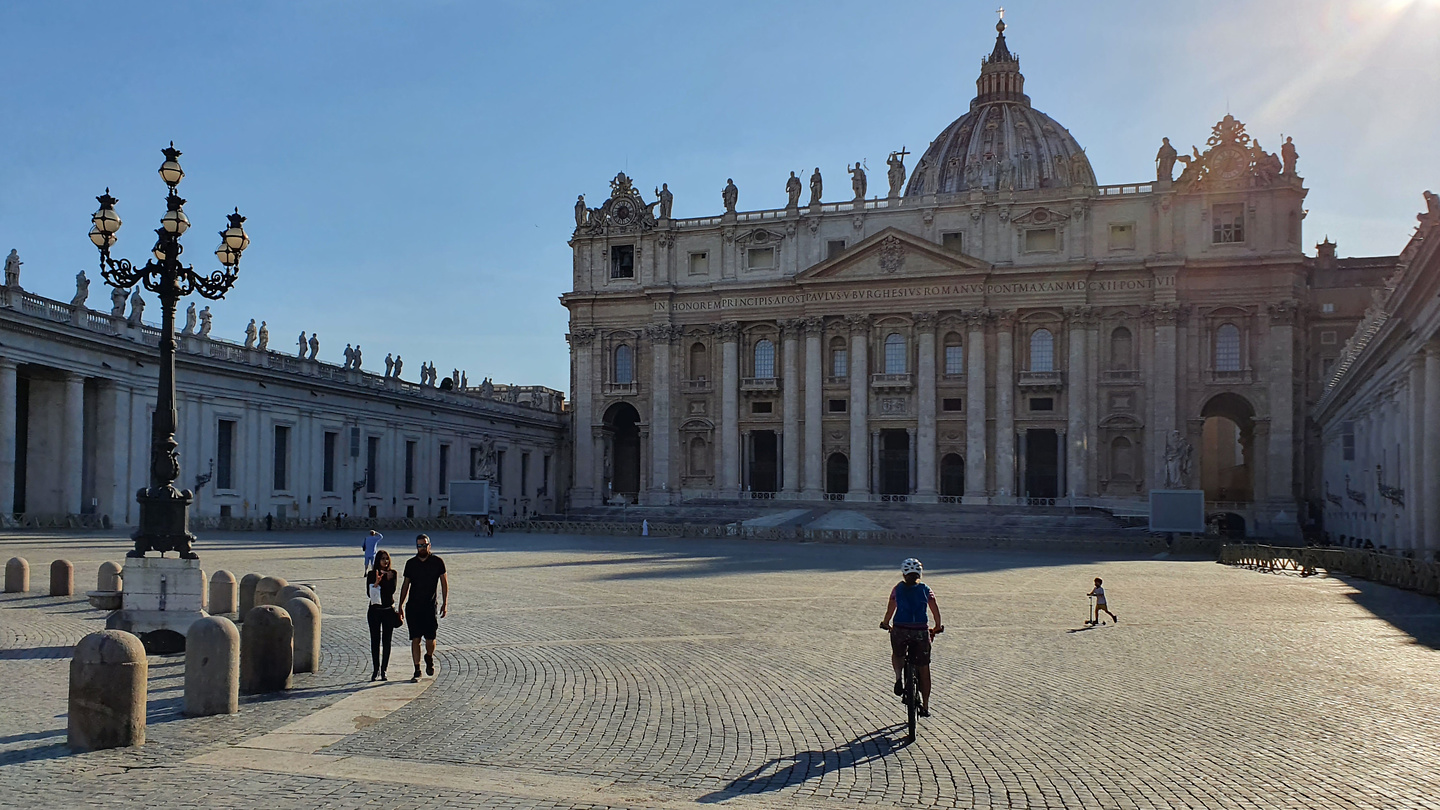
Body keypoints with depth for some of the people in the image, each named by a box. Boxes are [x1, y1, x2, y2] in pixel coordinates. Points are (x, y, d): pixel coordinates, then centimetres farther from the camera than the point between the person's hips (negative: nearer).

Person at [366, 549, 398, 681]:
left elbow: (392, 590, -11)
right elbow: (369, 593, -8)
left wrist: (389, 579, -24)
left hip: (388, 610, 0)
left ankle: (383, 671, 6)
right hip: (375, 610, 0)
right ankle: (375, 670, 10)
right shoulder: (371, 574, 0)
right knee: (375, 641, 2)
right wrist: (377, 582, -23)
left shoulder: (392, 573, 1)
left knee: (386, 641, 1)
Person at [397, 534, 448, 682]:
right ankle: (417, 671, 7)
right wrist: (401, 607, 10)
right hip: (413, 607, 2)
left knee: (430, 639, -3)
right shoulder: (410, 563, 7)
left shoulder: (437, 562, 0)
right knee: (415, 639, -1)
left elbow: (444, 583, 3)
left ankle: (429, 659, 30)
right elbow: (405, 585, 13)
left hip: (430, 607, -2)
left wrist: (445, 603, -5)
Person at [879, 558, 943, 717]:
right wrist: (937, 627, 21)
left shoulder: (898, 588, 4)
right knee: (924, 669, 14)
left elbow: (890, 610, 3)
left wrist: (885, 624, 20)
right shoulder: (926, 590, 7)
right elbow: (936, 611, 5)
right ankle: (925, 707, 17)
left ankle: (898, 678, 3)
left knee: (897, 655, 31)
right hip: (921, 631, 1)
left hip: (900, 630, -1)